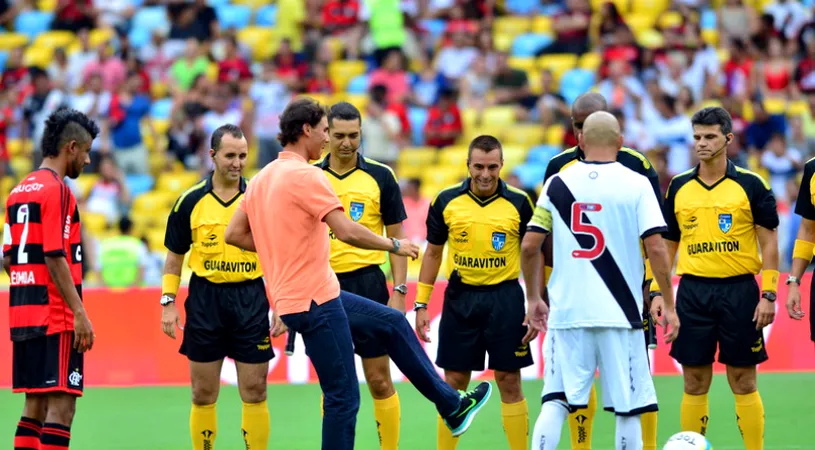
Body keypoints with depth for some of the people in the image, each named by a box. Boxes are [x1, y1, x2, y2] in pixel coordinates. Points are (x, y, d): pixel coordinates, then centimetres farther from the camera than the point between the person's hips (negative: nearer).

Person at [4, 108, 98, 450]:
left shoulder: (18, 191, 15)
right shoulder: (56, 190, -11)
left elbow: (8, 258, 17)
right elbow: (55, 257, -18)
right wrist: (80, 313, -18)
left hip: (22, 313, 9)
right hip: (55, 317, -9)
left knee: (35, 405, 11)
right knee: (61, 405, -8)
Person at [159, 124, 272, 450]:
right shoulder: (190, 202, 2)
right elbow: (174, 256, 9)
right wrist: (168, 302, 1)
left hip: (251, 300, 0)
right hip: (205, 299, 0)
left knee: (254, 393, -1)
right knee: (203, 395, 4)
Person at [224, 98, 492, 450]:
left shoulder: (262, 178, 11)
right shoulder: (305, 175, -17)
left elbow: (234, 234, 15)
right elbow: (347, 231, -22)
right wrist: (395, 245, -8)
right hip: (315, 301, -10)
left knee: (393, 324, 21)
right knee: (343, 398, -4)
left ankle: (451, 406, 28)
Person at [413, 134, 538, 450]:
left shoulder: (519, 202, -3)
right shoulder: (446, 202, 0)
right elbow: (433, 253, 9)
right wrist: (421, 304, 5)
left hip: (505, 299, -1)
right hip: (460, 297, 1)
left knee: (509, 382, 0)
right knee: (453, 383, 5)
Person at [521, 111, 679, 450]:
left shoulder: (558, 183, 5)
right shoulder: (636, 184, -2)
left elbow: (530, 246, 5)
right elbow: (656, 247, -7)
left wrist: (534, 298, 19)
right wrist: (669, 305, 0)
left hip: (567, 309, 2)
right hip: (620, 312, -2)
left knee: (555, 402, 3)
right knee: (628, 406, 6)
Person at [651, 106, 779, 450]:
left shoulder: (750, 185, -2)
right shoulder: (679, 187, 7)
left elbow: (769, 243, -1)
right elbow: (667, 244, 13)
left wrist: (768, 295, -8)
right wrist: (659, 292, 5)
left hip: (739, 292, -3)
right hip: (693, 292, 3)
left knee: (743, 383, 1)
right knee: (694, 384, 5)